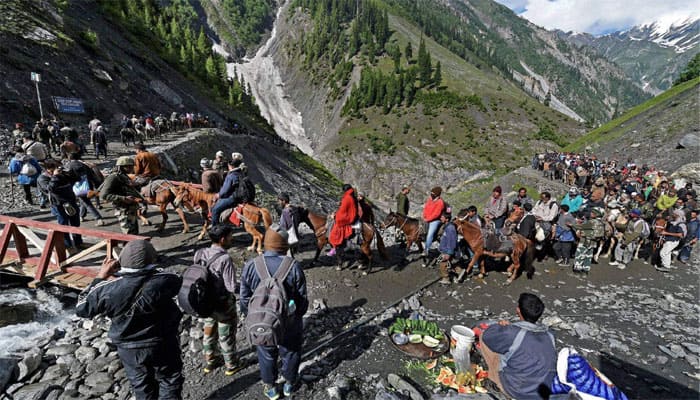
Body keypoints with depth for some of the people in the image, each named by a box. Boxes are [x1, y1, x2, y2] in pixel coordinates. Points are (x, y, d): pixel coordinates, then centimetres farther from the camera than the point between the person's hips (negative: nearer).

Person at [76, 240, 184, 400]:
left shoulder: (108, 290, -22)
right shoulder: (164, 281, -25)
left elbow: (82, 308, -3)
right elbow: (175, 280, -1)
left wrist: (100, 277, -2)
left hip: (129, 349, 2)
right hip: (163, 344, -2)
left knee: (142, 387, 26)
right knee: (170, 382, 22)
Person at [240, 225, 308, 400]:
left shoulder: (250, 266, -16)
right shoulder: (294, 266, -21)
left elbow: (245, 298, -5)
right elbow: (302, 298, -11)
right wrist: (299, 315, 8)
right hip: (289, 321, -1)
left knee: (266, 354, 24)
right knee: (290, 352, 22)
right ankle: (289, 384, 43)